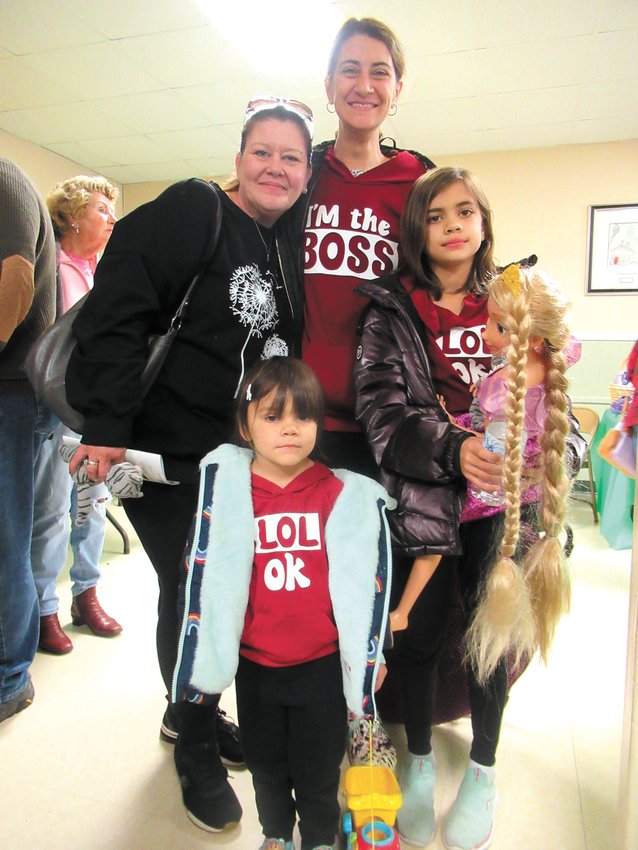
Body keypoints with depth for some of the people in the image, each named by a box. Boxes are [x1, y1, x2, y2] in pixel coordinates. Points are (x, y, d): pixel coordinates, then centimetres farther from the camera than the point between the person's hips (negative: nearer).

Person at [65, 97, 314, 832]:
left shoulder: (291, 243, 10)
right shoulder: (189, 212, -10)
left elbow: (292, 350, 16)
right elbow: (114, 317, -18)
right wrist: (106, 429, -24)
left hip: (247, 455, 7)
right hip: (168, 452, -6)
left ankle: (191, 713, 40)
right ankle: (197, 753, 27)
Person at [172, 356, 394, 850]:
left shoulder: (343, 495, -10)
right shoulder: (226, 492, -9)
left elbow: (368, 578, -2)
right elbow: (202, 573, -1)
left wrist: (370, 653, 3)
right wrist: (202, 652, 4)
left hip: (323, 664, -1)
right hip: (254, 665, 2)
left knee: (318, 768, 18)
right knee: (266, 763, 25)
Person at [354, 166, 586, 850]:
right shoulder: (391, 310, 1)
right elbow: (381, 409, -9)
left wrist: (551, 453, -13)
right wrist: (452, 449, -24)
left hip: (501, 503, 2)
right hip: (422, 499, -1)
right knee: (418, 634, 5)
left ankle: (482, 770, 35)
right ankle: (419, 760, 35)